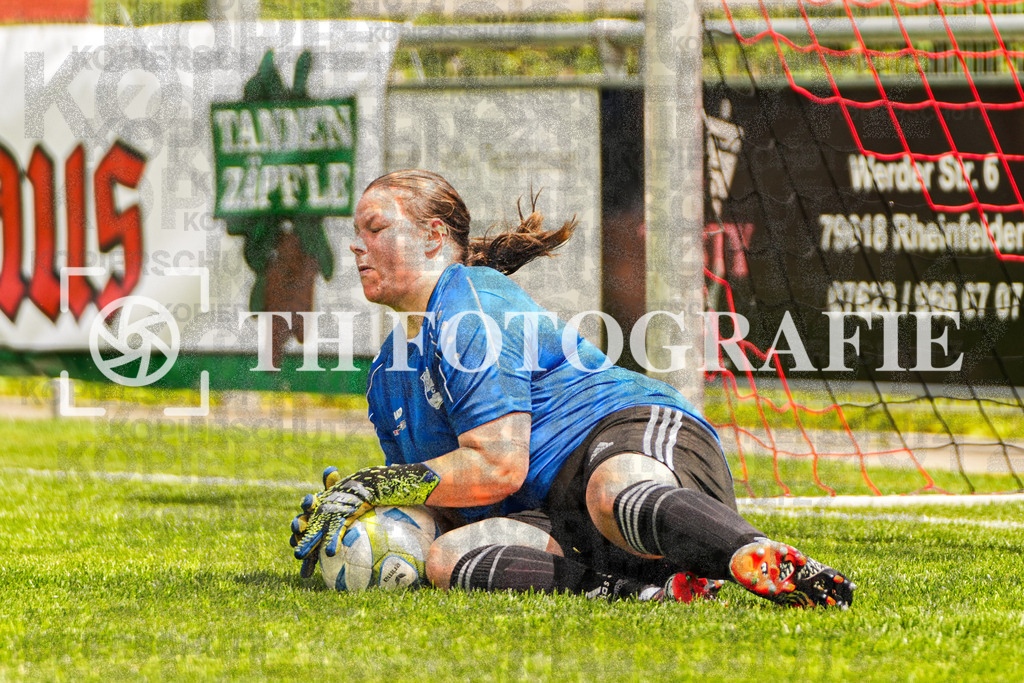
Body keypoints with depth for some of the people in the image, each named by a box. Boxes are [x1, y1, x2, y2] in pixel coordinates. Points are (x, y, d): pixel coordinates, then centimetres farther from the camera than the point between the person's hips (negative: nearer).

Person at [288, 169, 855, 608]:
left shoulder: (474, 304, -4)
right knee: (446, 559, -25)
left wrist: (376, 486, -8)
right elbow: (437, 505, 26)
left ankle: (779, 569, -72)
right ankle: (649, 587, -42)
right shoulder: (388, 378, 26)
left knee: (614, 495, -46)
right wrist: (346, 503, 7)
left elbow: (499, 465, -14)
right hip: (552, 514, 7)